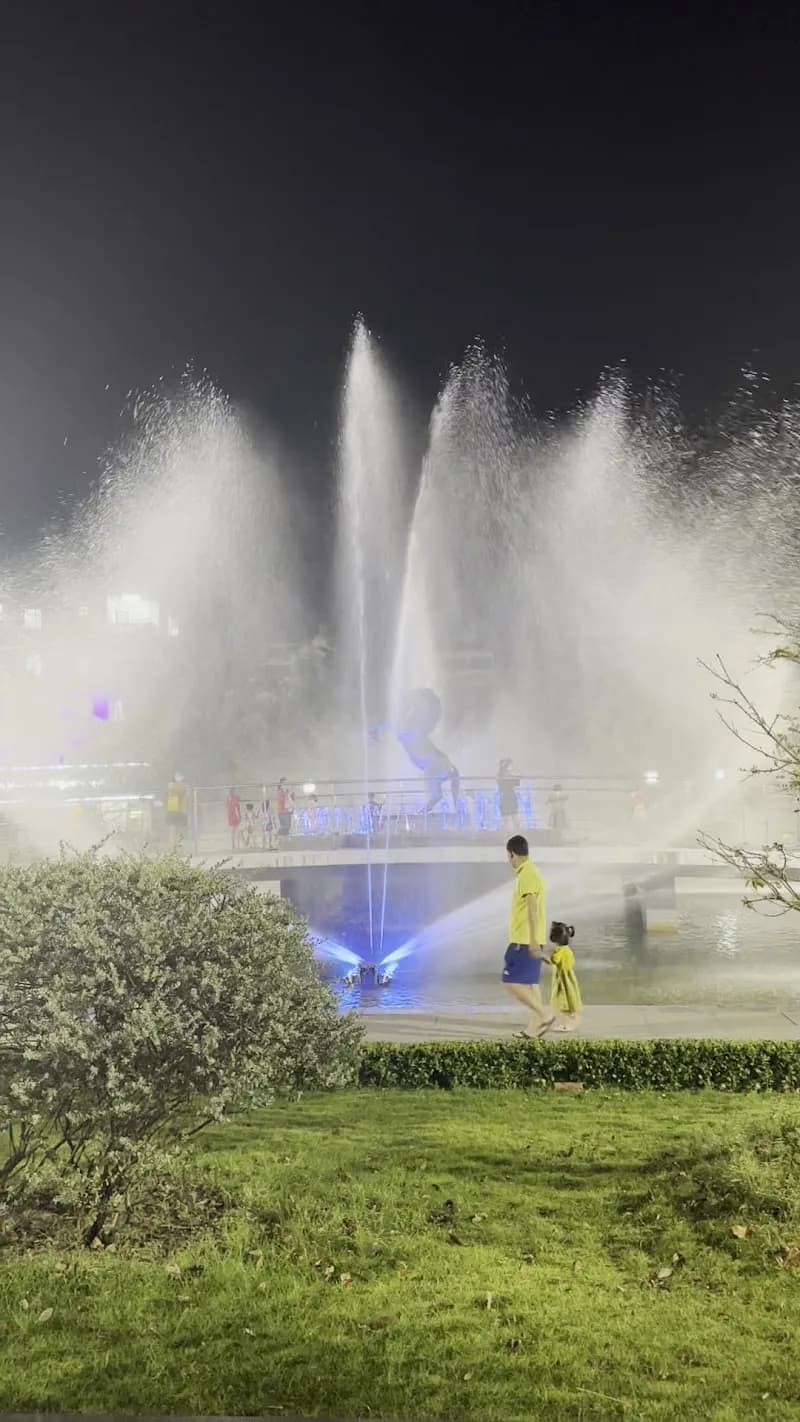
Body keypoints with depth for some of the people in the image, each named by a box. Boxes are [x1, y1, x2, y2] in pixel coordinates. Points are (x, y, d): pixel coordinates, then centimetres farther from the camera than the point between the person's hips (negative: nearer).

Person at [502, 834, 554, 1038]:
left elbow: (532, 908, -23)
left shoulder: (526, 875, -16)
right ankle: (534, 1027, 12)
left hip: (524, 940, -10)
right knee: (529, 982, 10)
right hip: (528, 939, 10)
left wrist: (533, 941, -26)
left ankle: (543, 1016, -6)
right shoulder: (529, 873, 15)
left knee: (512, 982, -8)